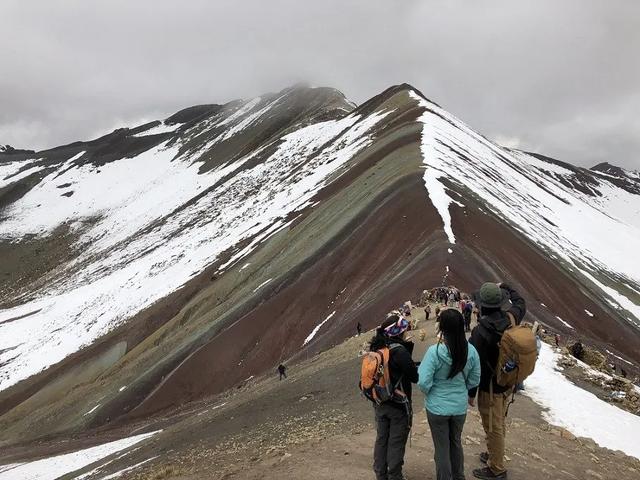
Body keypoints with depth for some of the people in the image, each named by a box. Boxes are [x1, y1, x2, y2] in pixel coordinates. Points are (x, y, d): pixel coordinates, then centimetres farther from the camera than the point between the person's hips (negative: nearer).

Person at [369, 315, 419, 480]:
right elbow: (415, 376, -20)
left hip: (380, 403, 7)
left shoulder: (376, 348, -1)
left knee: (381, 439, 18)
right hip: (398, 405, -7)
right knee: (396, 443, 8)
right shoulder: (399, 350, -24)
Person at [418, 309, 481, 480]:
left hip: (437, 407, -4)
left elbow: (423, 382, -22)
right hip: (460, 406, 4)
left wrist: (431, 393, -2)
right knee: (456, 443, 26)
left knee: (442, 448, 14)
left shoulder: (435, 351, -26)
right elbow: (474, 380, -1)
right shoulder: (471, 351, -13)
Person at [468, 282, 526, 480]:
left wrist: (471, 393, -11)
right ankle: (494, 454, 44)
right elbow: (520, 303, 15)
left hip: (491, 387, -7)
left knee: (493, 427, 8)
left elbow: (476, 365, -22)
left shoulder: (481, 331, -28)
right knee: (499, 423, 25)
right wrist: (505, 287, 27)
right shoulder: (511, 318, -11)